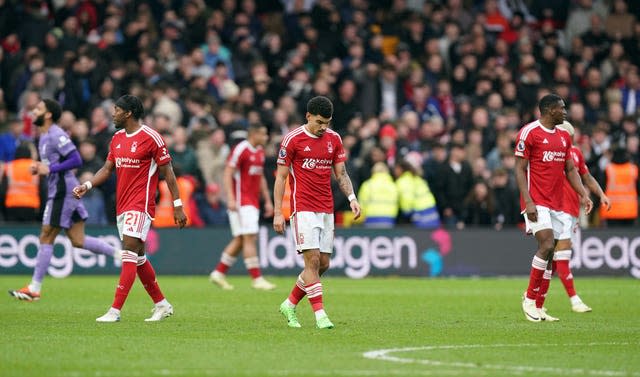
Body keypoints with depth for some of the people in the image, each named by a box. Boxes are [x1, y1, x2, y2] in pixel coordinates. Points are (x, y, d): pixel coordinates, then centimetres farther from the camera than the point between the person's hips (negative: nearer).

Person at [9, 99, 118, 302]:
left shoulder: (56, 135, -14)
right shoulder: (44, 136, 17)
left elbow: (76, 160, -20)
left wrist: (50, 169, -20)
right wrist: (40, 167, 9)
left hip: (63, 191, -10)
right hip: (58, 191, 10)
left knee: (46, 238, -5)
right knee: (78, 241, 8)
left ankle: (34, 288, -1)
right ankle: (120, 254, 11)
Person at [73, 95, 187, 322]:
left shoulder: (150, 137, -10)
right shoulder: (117, 138, 12)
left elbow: (167, 171, -7)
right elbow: (107, 168, 16)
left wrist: (178, 205, -8)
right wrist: (88, 185, -2)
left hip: (140, 205, -8)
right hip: (122, 206, 9)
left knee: (129, 254, -14)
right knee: (138, 257, 13)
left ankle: (115, 311, -18)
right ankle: (162, 305, 25)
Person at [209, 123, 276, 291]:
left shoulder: (260, 152, 15)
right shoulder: (241, 150, -12)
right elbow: (227, 173, -15)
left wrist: (268, 201, 20)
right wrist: (230, 198, -24)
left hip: (253, 202, 9)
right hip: (241, 200, -9)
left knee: (240, 240, 8)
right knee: (250, 238, -12)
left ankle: (218, 273, 16)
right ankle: (256, 278, -13)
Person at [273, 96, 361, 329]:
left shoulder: (334, 139, 8)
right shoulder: (293, 139, -7)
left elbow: (341, 173, 14)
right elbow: (280, 177, -4)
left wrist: (352, 198, -3)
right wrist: (278, 212, -8)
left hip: (326, 211, 6)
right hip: (303, 209, -6)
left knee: (323, 264, 5)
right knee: (313, 260, -14)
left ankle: (290, 305, 22)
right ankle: (320, 315, -15)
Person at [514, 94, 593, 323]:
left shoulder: (564, 136, 15)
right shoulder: (529, 133, -7)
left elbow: (570, 169, 20)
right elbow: (520, 169, -8)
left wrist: (583, 195, 6)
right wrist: (528, 202, -17)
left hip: (556, 204, 7)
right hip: (536, 202, -7)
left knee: (549, 255, 4)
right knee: (547, 245, -20)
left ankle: (538, 308, 9)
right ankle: (529, 299, -7)